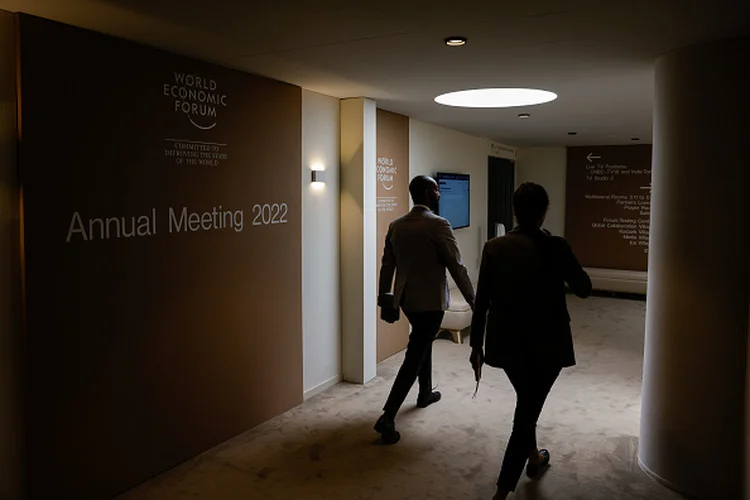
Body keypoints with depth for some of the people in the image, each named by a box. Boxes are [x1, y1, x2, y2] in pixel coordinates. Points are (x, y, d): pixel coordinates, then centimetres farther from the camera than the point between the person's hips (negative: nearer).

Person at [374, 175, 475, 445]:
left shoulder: (396, 225, 3)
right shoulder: (438, 224, -16)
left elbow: (387, 266, 8)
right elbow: (456, 267, -15)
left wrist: (385, 300, 16)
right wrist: (474, 301, -5)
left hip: (406, 299, 7)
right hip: (431, 301, -7)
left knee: (423, 343, 28)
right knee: (414, 356, -3)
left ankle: (425, 393, 44)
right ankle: (387, 417, -7)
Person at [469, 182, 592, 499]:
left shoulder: (493, 247, -6)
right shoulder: (555, 247, -14)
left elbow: (481, 301, -3)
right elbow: (584, 290, -1)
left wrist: (476, 344, 6)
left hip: (506, 342, 4)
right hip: (546, 345, -4)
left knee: (526, 403, 27)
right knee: (528, 410, 6)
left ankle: (533, 458, 49)